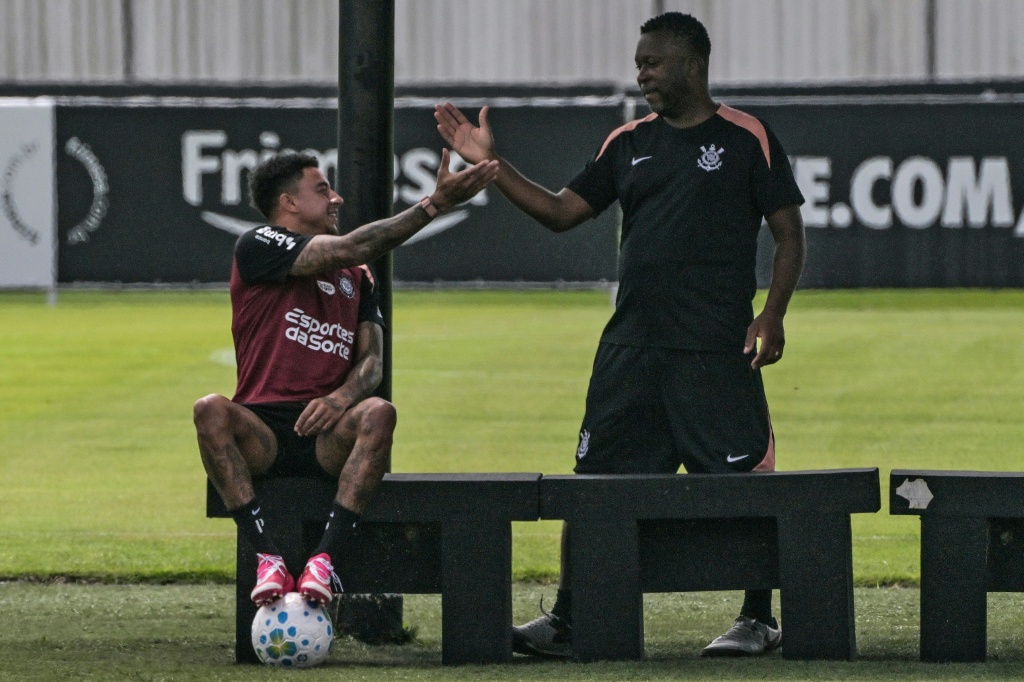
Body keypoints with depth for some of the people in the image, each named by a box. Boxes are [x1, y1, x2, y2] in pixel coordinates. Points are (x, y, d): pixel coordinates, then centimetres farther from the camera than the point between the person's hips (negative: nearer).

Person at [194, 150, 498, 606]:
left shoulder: (356, 277, 21)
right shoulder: (258, 246, 3)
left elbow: (371, 359, 11)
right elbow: (348, 250, -10)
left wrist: (343, 396, -14)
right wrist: (434, 204, -13)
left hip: (328, 434, 3)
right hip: (263, 431, -3)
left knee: (378, 413, -30)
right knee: (210, 411, -35)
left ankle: (325, 559, -40)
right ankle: (268, 559, -41)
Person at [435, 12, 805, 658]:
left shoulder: (747, 139, 0)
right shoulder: (630, 143, 14)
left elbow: (789, 234, 0)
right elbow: (562, 211, 15)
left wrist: (773, 315, -12)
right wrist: (492, 163, 6)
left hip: (717, 352, -5)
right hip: (630, 349, 5)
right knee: (594, 481, 4)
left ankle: (758, 620, 6)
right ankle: (568, 620, 11)